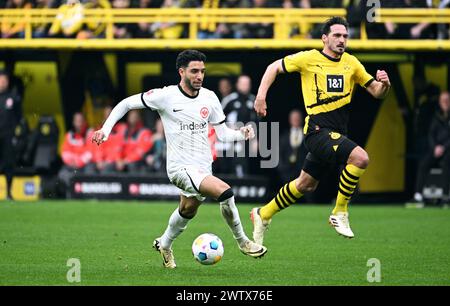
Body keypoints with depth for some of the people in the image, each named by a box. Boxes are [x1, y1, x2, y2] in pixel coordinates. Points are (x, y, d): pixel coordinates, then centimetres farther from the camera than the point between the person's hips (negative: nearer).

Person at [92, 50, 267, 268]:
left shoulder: (209, 98, 3)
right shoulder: (166, 96, -11)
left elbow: (223, 134, 7)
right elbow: (126, 104, -1)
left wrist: (241, 134, -13)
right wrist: (105, 129, -8)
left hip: (203, 168, 7)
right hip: (181, 167, -6)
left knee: (188, 210, 22)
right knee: (225, 192, -24)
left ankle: (164, 245, 50)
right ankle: (242, 242, -7)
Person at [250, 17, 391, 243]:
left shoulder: (351, 63, 8)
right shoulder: (309, 59, -5)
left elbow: (376, 92, 11)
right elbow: (275, 67, 7)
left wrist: (384, 84, -12)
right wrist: (261, 95, -4)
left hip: (336, 133, 7)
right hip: (318, 129, -7)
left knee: (306, 185, 17)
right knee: (360, 157, -27)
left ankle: (263, 215, 35)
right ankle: (339, 214, -14)